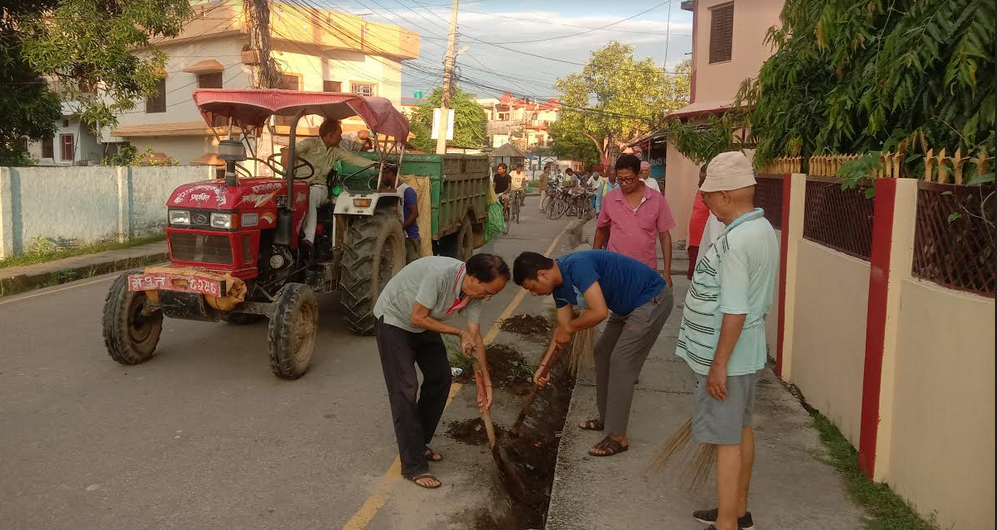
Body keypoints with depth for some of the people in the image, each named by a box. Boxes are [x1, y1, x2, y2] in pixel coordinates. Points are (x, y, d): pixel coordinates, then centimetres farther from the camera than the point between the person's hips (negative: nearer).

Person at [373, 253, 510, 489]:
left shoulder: (474, 292, -13)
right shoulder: (440, 274, -37)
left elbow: (475, 337, -6)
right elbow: (418, 318, -28)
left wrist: (485, 382, -8)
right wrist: (459, 333, -21)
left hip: (423, 324, 8)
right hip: (393, 319, -8)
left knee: (441, 378, 8)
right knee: (405, 389, -11)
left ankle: (419, 443, 25)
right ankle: (413, 466, -6)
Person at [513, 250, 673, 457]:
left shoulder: (577, 266, -30)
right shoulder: (559, 285, 0)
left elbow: (600, 312, -35)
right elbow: (563, 328, 9)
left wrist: (569, 328, -18)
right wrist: (544, 366, 7)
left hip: (652, 300, -9)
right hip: (628, 304, 10)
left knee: (621, 362, -9)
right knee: (603, 353, 14)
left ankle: (618, 437, 0)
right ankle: (607, 418, 28)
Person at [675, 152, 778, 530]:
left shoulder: (735, 242, -25)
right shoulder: (763, 228, 6)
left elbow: (735, 311, -26)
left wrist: (719, 364, -20)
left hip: (726, 357, -10)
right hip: (749, 352, 10)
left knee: (726, 440, 0)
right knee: (741, 429, 19)